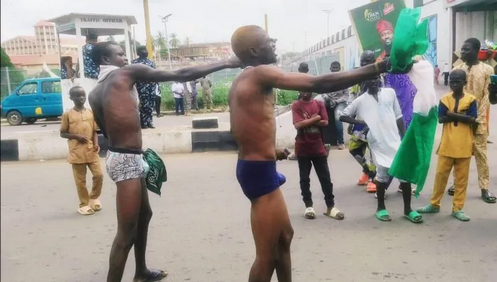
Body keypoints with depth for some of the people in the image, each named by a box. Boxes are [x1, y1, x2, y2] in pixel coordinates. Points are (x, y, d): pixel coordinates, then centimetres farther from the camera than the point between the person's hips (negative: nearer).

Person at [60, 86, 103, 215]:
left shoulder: (91, 112, 7)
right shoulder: (67, 114, -3)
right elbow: (62, 133, 1)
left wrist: (96, 144, -6)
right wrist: (76, 136, -16)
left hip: (91, 151, 3)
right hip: (77, 153, -3)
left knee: (99, 175, 1)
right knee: (81, 180, 4)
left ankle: (94, 198, 24)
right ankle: (84, 204, 19)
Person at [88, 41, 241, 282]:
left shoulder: (95, 93, 13)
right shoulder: (126, 73, -8)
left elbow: (106, 129, 16)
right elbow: (181, 75, -10)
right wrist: (225, 63, -5)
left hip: (124, 157, 10)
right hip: (127, 160, -10)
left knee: (144, 215, 24)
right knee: (127, 232, -5)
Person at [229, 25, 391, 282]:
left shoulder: (241, 82, 14)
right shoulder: (261, 74, -15)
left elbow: (240, 130, 22)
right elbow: (320, 84, -22)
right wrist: (378, 67, -18)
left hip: (254, 167, 10)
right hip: (260, 171, -10)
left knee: (284, 237, 22)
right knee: (268, 255, 1)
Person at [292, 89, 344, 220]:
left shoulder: (319, 104, 5)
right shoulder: (296, 105, -4)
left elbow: (325, 122, -5)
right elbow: (298, 125, -16)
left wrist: (307, 122, -11)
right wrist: (316, 118, -11)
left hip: (318, 147, 2)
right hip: (302, 148, -2)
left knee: (325, 178, 5)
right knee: (304, 179, 6)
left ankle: (330, 206, 13)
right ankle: (308, 206, 18)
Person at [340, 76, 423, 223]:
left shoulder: (390, 92, 7)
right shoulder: (361, 100, 2)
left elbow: (399, 117, 10)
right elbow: (343, 116, 4)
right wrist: (360, 122, -9)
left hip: (395, 140, 2)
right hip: (378, 143, -2)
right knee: (382, 176, 2)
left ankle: (407, 209, 18)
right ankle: (381, 208, 22)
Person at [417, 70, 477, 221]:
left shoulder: (471, 99, -1)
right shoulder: (445, 99, 2)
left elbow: (472, 120, -11)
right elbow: (441, 119, -7)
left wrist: (453, 114, -17)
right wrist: (461, 116, -16)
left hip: (464, 145, 0)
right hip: (447, 144, 1)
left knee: (461, 177, 6)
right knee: (441, 174, 6)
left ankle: (457, 208, 15)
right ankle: (434, 204, 18)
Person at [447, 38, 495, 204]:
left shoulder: (487, 70, 0)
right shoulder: (457, 69, 7)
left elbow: (486, 96, -4)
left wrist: (477, 118, -13)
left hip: (478, 119, -2)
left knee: (481, 153, 0)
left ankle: (485, 188, 5)